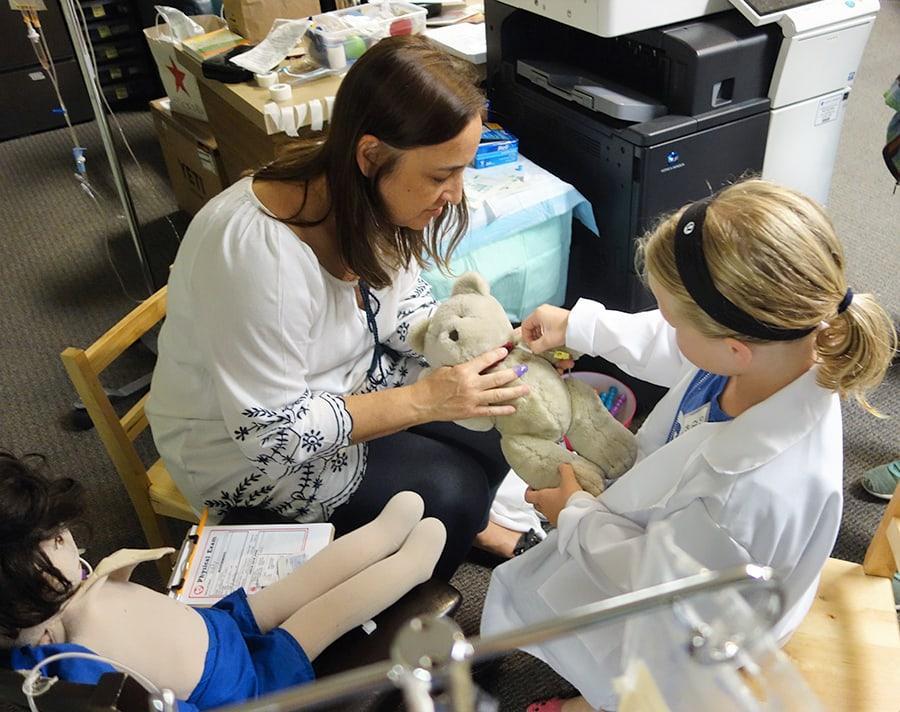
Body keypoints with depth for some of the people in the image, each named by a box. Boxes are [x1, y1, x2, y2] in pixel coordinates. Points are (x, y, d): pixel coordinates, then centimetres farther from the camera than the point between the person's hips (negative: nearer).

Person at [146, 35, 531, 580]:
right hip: (244, 442, -7)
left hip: (350, 381, 7)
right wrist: (425, 399, -33)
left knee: (498, 423, -2)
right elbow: (270, 431, -30)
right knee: (444, 494, -18)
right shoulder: (256, 251, -37)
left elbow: (402, 301, 2)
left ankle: (471, 524, 27)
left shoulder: (375, 196, -15)